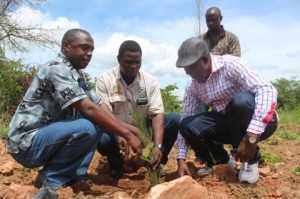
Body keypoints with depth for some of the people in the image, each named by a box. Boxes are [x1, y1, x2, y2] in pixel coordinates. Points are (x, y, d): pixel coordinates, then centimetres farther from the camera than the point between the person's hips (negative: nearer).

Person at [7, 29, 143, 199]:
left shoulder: (77, 75, 9)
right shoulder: (57, 69, -19)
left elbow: (99, 106, 5)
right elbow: (88, 109, -28)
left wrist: (126, 128, -8)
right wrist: (127, 135, -24)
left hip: (49, 136, 9)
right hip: (28, 142, -9)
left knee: (101, 126, 1)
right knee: (87, 128, -30)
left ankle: (72, 176, -3)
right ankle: (51, 180, -10)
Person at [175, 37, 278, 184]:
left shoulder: (229, 64, -20)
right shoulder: (193, 87, -2)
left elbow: (267, 90, -32)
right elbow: (185, 120, -1)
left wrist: (251, 137, -40)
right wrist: (181, 158, -11)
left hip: (259, 122, -4)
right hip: (228, 124, 5)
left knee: (241, 99, -36)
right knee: (188, 125, -18)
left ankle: (251, 159, -11)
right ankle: (221, 160, 8)